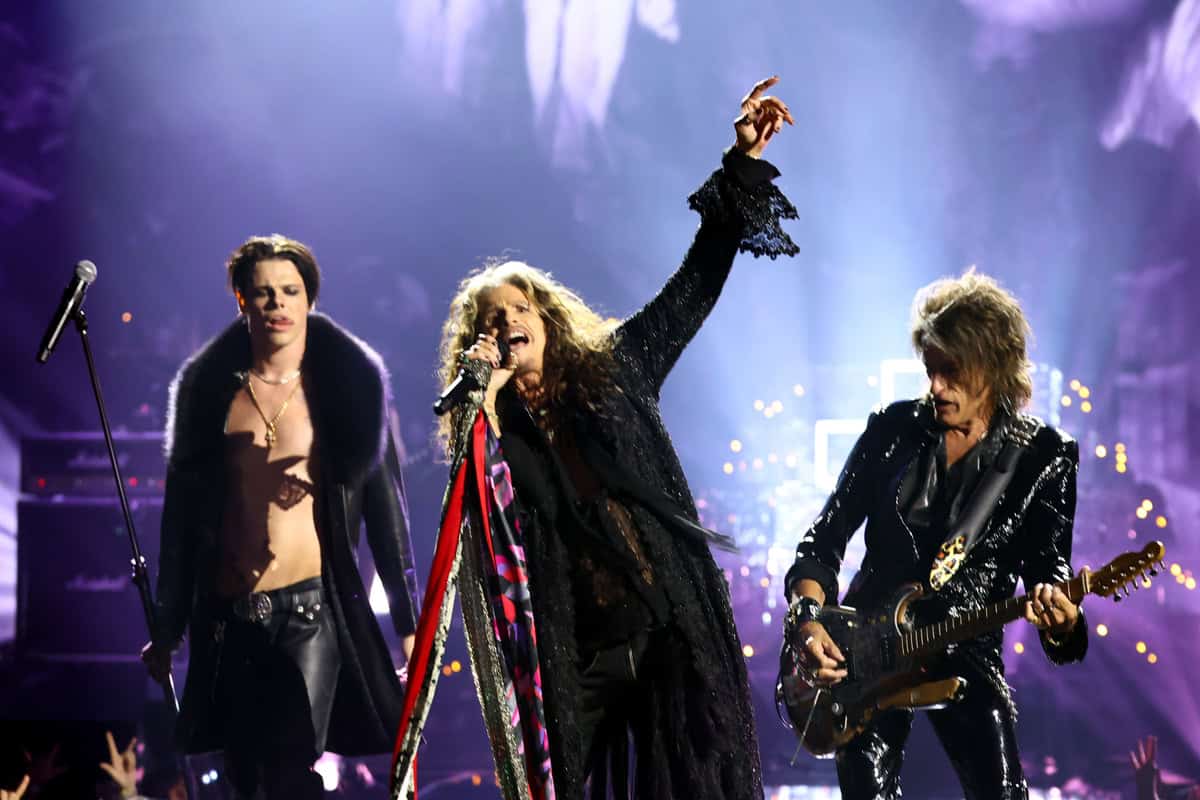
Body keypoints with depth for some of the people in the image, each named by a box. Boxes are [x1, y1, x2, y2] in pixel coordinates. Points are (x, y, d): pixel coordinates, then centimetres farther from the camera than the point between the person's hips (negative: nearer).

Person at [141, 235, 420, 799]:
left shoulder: (347, 386, 3)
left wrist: (408, 622, 0)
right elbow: (181, 513, 12)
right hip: (228, 619, 3)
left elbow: (384, 504, 3)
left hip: (313, 610, -3)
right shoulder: (209, 391, 8)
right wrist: (167, 628, 11)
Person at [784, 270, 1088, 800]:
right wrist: (808, 618, -13)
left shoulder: (1044, 457, -3)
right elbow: (825, 538, 4)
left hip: (966, 656, -1)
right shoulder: (894, 429, 1)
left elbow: (1048, 566, -5)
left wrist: (1058, 616, -29)